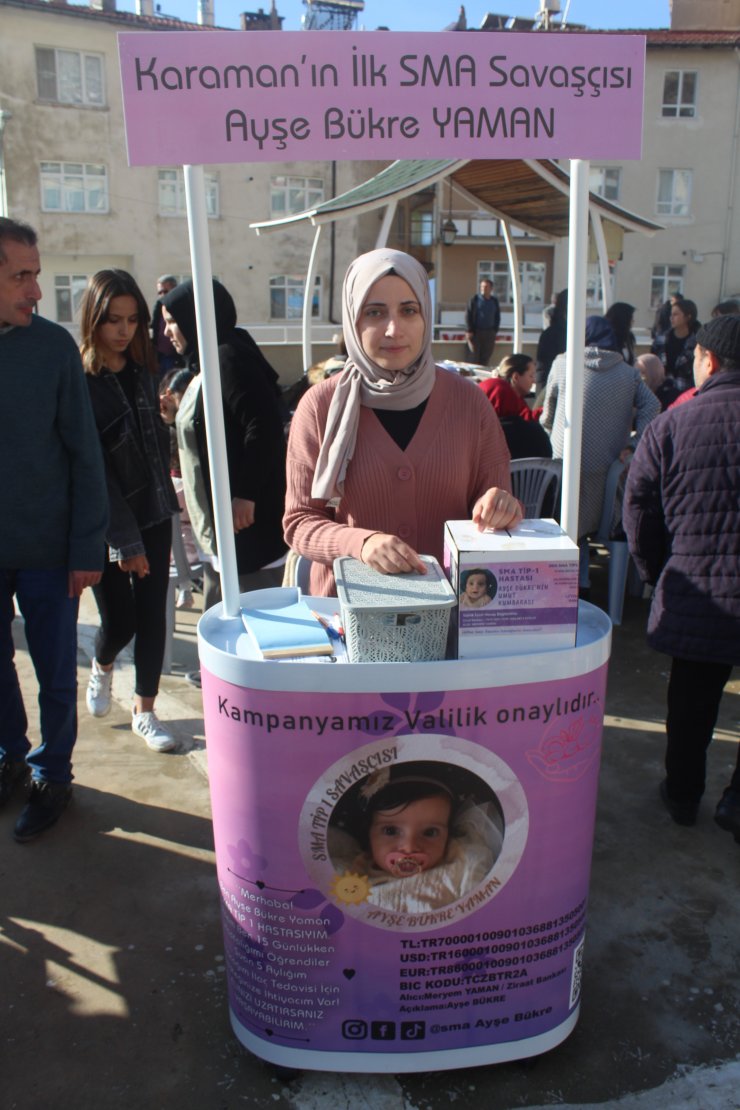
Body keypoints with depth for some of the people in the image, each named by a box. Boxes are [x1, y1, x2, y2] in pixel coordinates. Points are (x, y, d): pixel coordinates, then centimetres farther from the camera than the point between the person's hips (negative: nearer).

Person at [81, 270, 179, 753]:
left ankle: (145, 709, 23)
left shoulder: (144, 369, 5)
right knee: (120, 621, 3)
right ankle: (102, 667, 39)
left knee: (153, 616, 6)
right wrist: (125, 539, -18)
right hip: (107, 522, -4)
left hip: (154, 513, 5)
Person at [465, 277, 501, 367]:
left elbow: (497, 317, 15)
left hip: (489, 333, 3)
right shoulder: (474, 300, 1)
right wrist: (469, 331, -9)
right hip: (476, 332, -3)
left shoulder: (494, 301, 11)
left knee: (486, 358, 1)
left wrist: (495, 330, 5)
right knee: (474, 356, -2)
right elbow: (468, 316, -2)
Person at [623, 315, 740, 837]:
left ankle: (683, 794, 35)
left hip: (698, 595, 1)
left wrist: (660, 574, 13)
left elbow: (639, 511, -2)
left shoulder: (670, 426, -7)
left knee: (692, 701, 19)